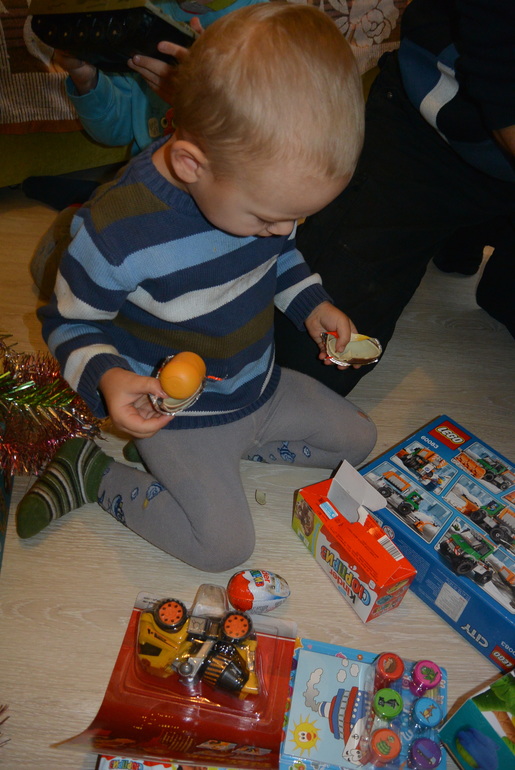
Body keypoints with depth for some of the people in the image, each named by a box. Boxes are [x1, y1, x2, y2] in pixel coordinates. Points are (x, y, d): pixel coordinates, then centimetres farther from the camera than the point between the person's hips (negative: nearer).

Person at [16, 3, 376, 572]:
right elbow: (70, 321, -14)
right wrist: (107, 376, -33)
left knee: (357, 438, 14)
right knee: (224, 544, -8)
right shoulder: (115, 232, -30)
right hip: (179, 413, -6)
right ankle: (91, 473, 7)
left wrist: (309, 301, -5)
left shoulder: (260, 181, -10)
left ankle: (238, 443, 15)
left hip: (261, 388, 7)